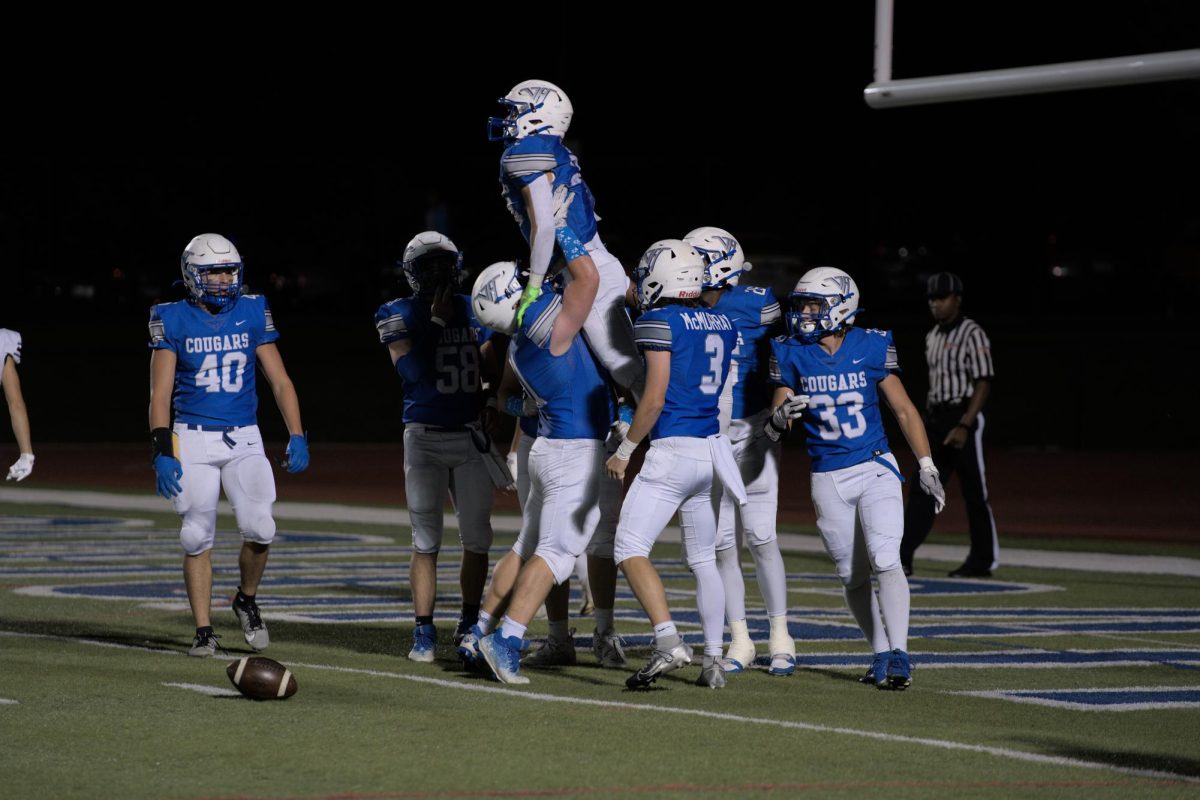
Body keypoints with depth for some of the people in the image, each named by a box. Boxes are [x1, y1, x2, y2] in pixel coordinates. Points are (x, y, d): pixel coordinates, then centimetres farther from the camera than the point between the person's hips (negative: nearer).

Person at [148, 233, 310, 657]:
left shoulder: (252, 313, 3)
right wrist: (162, 452, -13)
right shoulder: (173, 320, -2)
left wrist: (296, 436, -5)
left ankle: (247, 601, 14)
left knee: (259, 528, -14)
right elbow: (160, 394, -3)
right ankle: (204, 630, 9)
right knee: (198, 538, -1)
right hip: (194, 439, -1)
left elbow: (280, 381, 5)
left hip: (244, 439, 1)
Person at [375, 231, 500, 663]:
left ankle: (469, 626, 19)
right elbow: (415, 372, -16)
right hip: (425, 436, -3)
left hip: (472, 436, 3)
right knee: (426, 541, -2)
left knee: (477, 537, 5)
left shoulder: (474, 310, 7)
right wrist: (436, 321, -16)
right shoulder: (400, 316, -3)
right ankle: (424, 634, 1)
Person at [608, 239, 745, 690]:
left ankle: (668, 641, -25)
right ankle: (714, 660, 16)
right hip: (712, 448, 8)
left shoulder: (659, 321, -8)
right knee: (703, 559, 16)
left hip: (672, 449, -8)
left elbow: (655, 398, -14)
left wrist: (625, 450, -5)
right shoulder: (723, 326, 13)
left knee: (630, 548, -9)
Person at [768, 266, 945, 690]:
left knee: (885, 561, -16)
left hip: (876, 468, -2)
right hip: (828, 477, 2)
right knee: (853, 576, 8)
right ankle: (881, 652, 21)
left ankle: (898, 653, -17)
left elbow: (903, 409, 3)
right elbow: (773, 427, 0)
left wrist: (926, 466, 0)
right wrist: (782, 416, -25)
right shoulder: (792, 355, -2)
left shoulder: (871, 348, -5)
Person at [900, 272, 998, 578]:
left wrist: (964, 426, -23)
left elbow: (983, 384, -15)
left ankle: (983, 561, 8)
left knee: (975, 492, -1)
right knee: (922, 490, 0)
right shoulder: (933, 336, 15)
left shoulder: (972, 334, -10)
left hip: (963, 418, -7)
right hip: (934, 420, 8)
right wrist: (926, 423, 17)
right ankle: (902, 557, -6)